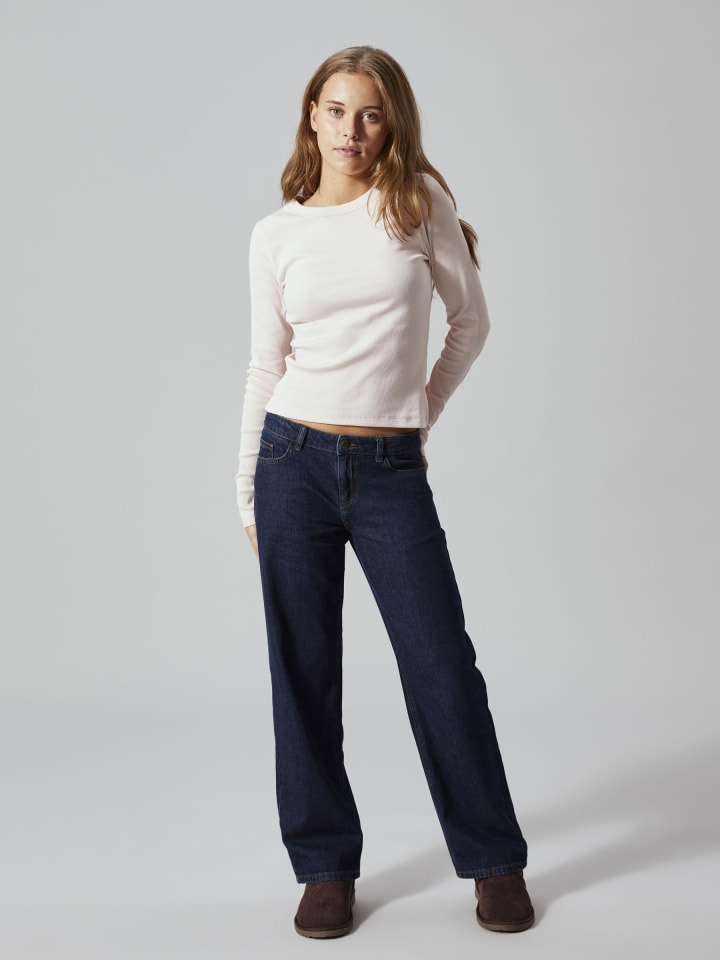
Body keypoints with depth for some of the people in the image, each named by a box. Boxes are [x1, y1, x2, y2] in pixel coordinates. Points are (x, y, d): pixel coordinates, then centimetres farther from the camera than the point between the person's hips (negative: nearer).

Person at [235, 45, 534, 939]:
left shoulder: (420, 202, 2)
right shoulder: (277, 234, 6)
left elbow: (470, 320, 11)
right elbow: (266, 365, 10)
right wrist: (247, 488, 10)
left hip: (391, 470, -1)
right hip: (295, 460, 1)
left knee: (442, 667, 0)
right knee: (304, 672, 5)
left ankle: (493, 860, 19)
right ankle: (326, 867, 21)